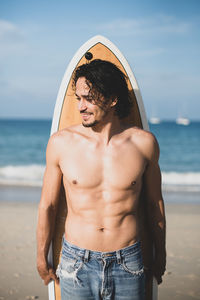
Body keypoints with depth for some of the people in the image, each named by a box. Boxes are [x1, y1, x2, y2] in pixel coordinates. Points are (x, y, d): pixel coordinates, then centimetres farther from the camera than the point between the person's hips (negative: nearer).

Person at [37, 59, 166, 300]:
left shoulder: (144, 143, -5)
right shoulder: (61, 142, -7)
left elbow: (154, 203, 7)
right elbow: (47, 205, 3)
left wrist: (160, 255, 16)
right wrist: (41, 258, 10)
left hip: (128, 266, 1)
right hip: (77, 264, 0)